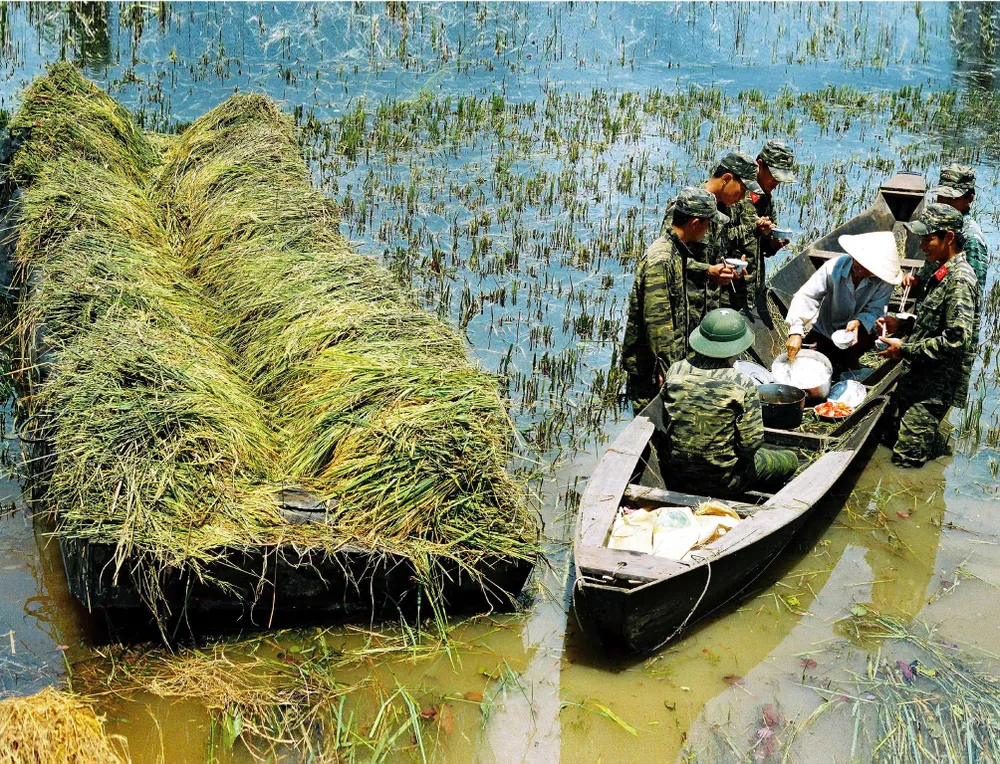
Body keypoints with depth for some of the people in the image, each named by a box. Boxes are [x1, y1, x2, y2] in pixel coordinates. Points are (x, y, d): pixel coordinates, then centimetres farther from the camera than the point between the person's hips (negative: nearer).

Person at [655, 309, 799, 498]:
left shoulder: (675, 372, -10)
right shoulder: (742, 385, -22)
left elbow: (665, 423, 2)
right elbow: (751, 442, -18)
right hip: (722, 482, -5)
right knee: (790, 461, 18)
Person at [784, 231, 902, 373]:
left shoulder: (883, 281, -23)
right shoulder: (834, 267, -25)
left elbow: (874, 311, -21)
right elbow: (806, 296, -28)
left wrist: (858, 322, -44)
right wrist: (796, 332, -39)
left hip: (857, 330, 0)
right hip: (824, 330, 0)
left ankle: (848, 360, 2)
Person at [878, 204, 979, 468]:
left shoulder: (960, 280, -19)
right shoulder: (942, 273, 14)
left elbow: (957, 338, -25)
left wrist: (905, 349, -18)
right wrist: (901, 324, 9)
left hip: (933, 386, -10)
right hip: (914, 377, 10)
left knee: (907, 462, -8)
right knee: (893, 443, 15)